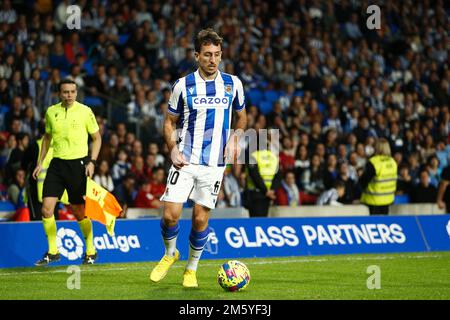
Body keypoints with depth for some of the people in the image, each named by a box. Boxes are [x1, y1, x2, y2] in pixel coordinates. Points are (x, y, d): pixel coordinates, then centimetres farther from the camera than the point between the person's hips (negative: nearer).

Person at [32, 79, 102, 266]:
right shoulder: (51, 112, 6)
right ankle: (52, 252, 6)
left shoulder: (85, 111, -5)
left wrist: (92, 162, -9)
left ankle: (90, 252, 18)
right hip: (57, 164, 4)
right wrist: (40, 162, 14)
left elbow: (97, 138, 2)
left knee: (79, 211, 0)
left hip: (78, 163, -3)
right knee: (46, 208, -6)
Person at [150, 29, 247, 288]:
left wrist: (235, 138, -1)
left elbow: (242, 116, 18)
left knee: (201, 218, 2)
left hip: (214, 163, 1)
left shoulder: (233, 83, 3)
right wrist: (173, 148, -8)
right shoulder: (183, 85, -1)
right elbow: (170, 121, 8)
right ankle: (170, 254, 20)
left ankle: (192, 269, 20)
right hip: (185, 160, -1)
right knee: (171, 214, -10)